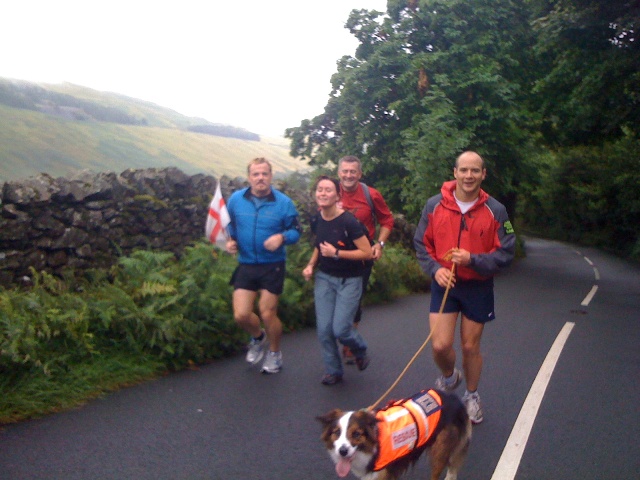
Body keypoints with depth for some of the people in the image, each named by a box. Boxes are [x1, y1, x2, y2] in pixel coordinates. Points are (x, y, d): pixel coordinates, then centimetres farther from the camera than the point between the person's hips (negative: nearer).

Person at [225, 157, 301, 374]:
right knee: (241, 315, -2)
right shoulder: (236, 199, -3)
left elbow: (295, 231, -2)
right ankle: (259, 338, 33)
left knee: (267, 314, 3)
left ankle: (274, 353, 31)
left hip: (272, 266, -2)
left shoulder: (284, 202, -9)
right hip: (245, 266, 2)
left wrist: (281, 237, -23)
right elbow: (229, 225, 12)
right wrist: (230, 241, -8)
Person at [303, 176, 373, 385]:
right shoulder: (317, 219, 0)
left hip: (349, 280, -5)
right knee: (324, 329, 0)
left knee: (340, 328, -9)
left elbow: (366, 252, -18)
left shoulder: (348, 222, -20)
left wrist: (336, 253, -23)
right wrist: (311, 264, 2)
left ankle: (360, 350, 25)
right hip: (324, 277, 5)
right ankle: (333, 371, 21)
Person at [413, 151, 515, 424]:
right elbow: (421, 244, 4)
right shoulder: (434, 205, -4)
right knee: (440, 345, -7)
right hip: (444, 285, 0)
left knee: (471, 347, 12)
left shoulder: (495, 211, -6)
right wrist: (434, 269, -13)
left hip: (478, 287, 0)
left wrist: (473, 260, -20)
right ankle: (449, 376, 30)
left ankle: (472, 396, 38)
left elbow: (506, 253, -5)